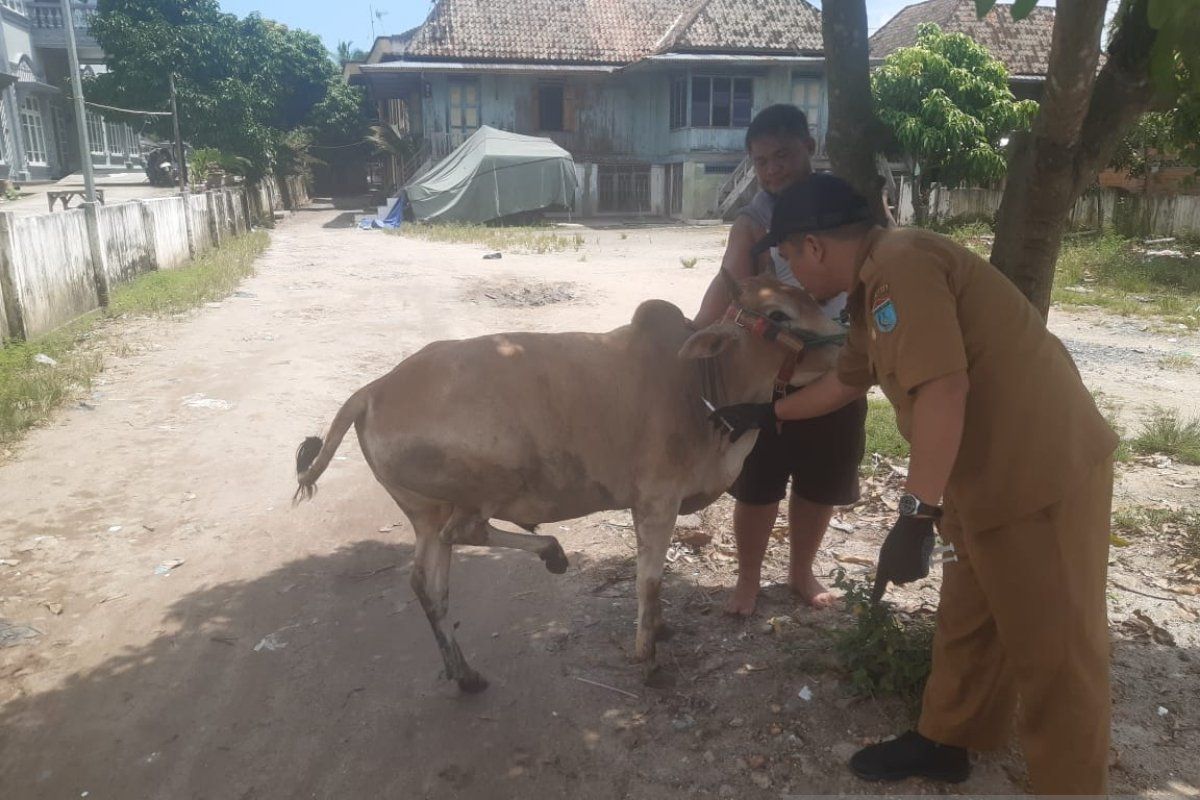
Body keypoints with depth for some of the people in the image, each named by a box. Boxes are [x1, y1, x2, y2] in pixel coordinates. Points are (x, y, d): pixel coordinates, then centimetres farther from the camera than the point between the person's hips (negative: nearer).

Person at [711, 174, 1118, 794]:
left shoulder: (900, 263, -19)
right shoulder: (873, 286, 14)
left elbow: (943, 388, -29)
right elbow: (846, 381, 29)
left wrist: (914, 516, -28)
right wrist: (764, 414, 37)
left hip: (1043, 471, -10)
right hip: (988, 477, 10)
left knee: (1054, 653, 4)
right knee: (965, 624, 22)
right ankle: (945, 743, 40)